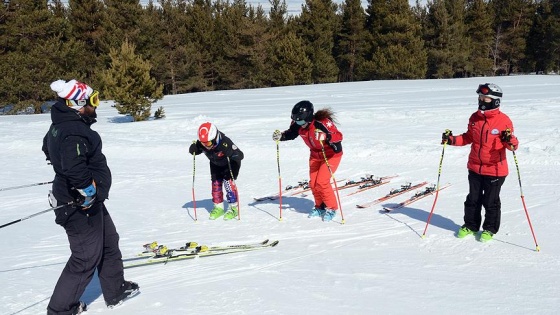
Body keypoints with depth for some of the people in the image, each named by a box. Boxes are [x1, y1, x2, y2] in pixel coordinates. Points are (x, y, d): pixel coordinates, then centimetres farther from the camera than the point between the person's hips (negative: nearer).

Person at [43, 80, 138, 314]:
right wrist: (89, 189, -24)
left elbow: (48, 148, 26)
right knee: (86, 258, 3)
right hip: (81, 206, -11)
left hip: (89, 201, 11)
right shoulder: (74, 132, -26)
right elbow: (74, 167, -39)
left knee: (109, 243, 22)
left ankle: (116, 291, 38)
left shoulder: (59, 126, 7)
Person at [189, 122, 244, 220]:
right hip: (216, 165, 5)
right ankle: (218, 207, 16)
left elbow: (240, 155, -42)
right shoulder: (201, 144, -27)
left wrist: (230, 152, -61)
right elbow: (194, 151, -8)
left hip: (231, 163, -5)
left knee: (228, 181, -15)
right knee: (215, 183, 2)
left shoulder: (225, 143, -42)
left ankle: (233, 207, -3)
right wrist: (193, 148, -31)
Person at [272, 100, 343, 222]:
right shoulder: (298, 125, -16)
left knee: (322, 182, -15)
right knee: (313, 183, 3)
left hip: (332, 154, -6)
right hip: (315, 155, 6)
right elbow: (290, 134, 3)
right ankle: (320, 207, 26)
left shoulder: (323, 123, -34)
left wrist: (325, 136, -57)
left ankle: (331, 208, 5)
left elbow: (339, 136, -39)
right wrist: (280, 136, -17)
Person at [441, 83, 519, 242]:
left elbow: (513, 144, -9)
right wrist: (452, 140, 1)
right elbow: (468, 138, 14)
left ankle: (490, 228, 26)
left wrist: (511, 142, -31)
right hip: (475, 167, 4)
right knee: (473, 199, 15)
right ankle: (470, 225, 32)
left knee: (491, 202, 8)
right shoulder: (474, 118, 1)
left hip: (495, 169, -4)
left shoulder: (504, 120, -13)